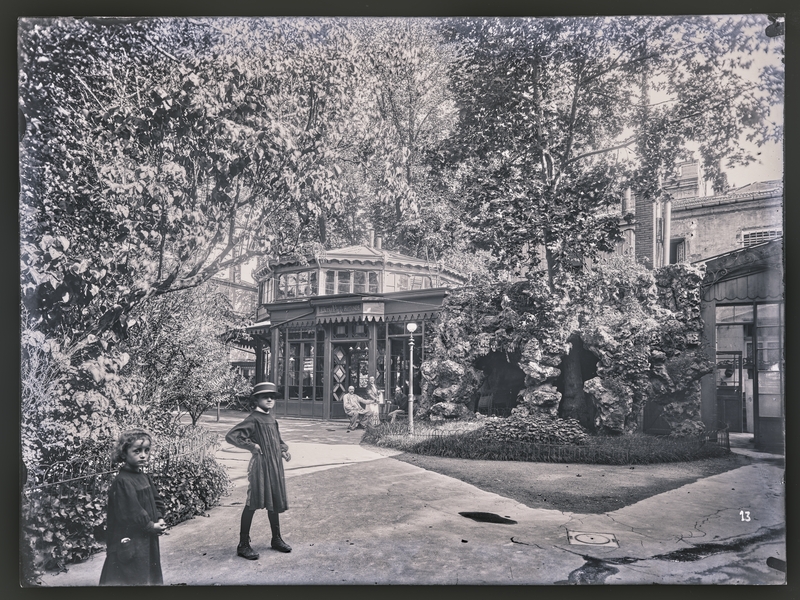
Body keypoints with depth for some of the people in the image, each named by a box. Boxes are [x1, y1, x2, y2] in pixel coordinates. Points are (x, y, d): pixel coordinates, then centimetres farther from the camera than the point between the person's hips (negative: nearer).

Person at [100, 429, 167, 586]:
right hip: (130, 542, -9)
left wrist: (160, 520, -2)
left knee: (150, 577, 18)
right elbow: (131, 513, -23)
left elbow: (156, 501, 13)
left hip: (147, 539, 9)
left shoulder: (145, 477, 7)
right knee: (131, 578, 0)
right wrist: (151, 526, -14)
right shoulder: (122, 482, -21)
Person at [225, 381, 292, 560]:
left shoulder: (272, 418, 11)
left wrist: (283, 450, 10)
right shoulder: (253, 419, -14)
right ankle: (243, 545, 9)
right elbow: (231, 436, -22)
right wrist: (252, 446, -18)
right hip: (260, 466, -8)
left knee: (275, 502, 16)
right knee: (253, 504, -3)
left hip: (275, 465, 8)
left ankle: (276, 539, 30)